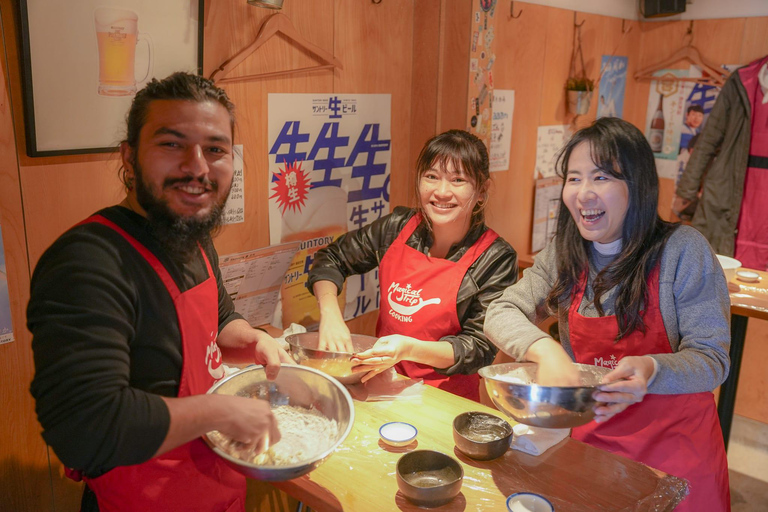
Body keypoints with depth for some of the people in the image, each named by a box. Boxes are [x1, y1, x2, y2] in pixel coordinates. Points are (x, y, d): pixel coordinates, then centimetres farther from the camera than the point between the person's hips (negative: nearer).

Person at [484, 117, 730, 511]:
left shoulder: (682, 250, -16)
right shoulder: (564, 255, -4)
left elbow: (712, 357, -15)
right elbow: (500, 313, -9)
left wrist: (651, 370, -37)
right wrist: (546, 350, -29)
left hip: (674, 446, -2)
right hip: (590, 440, 3)